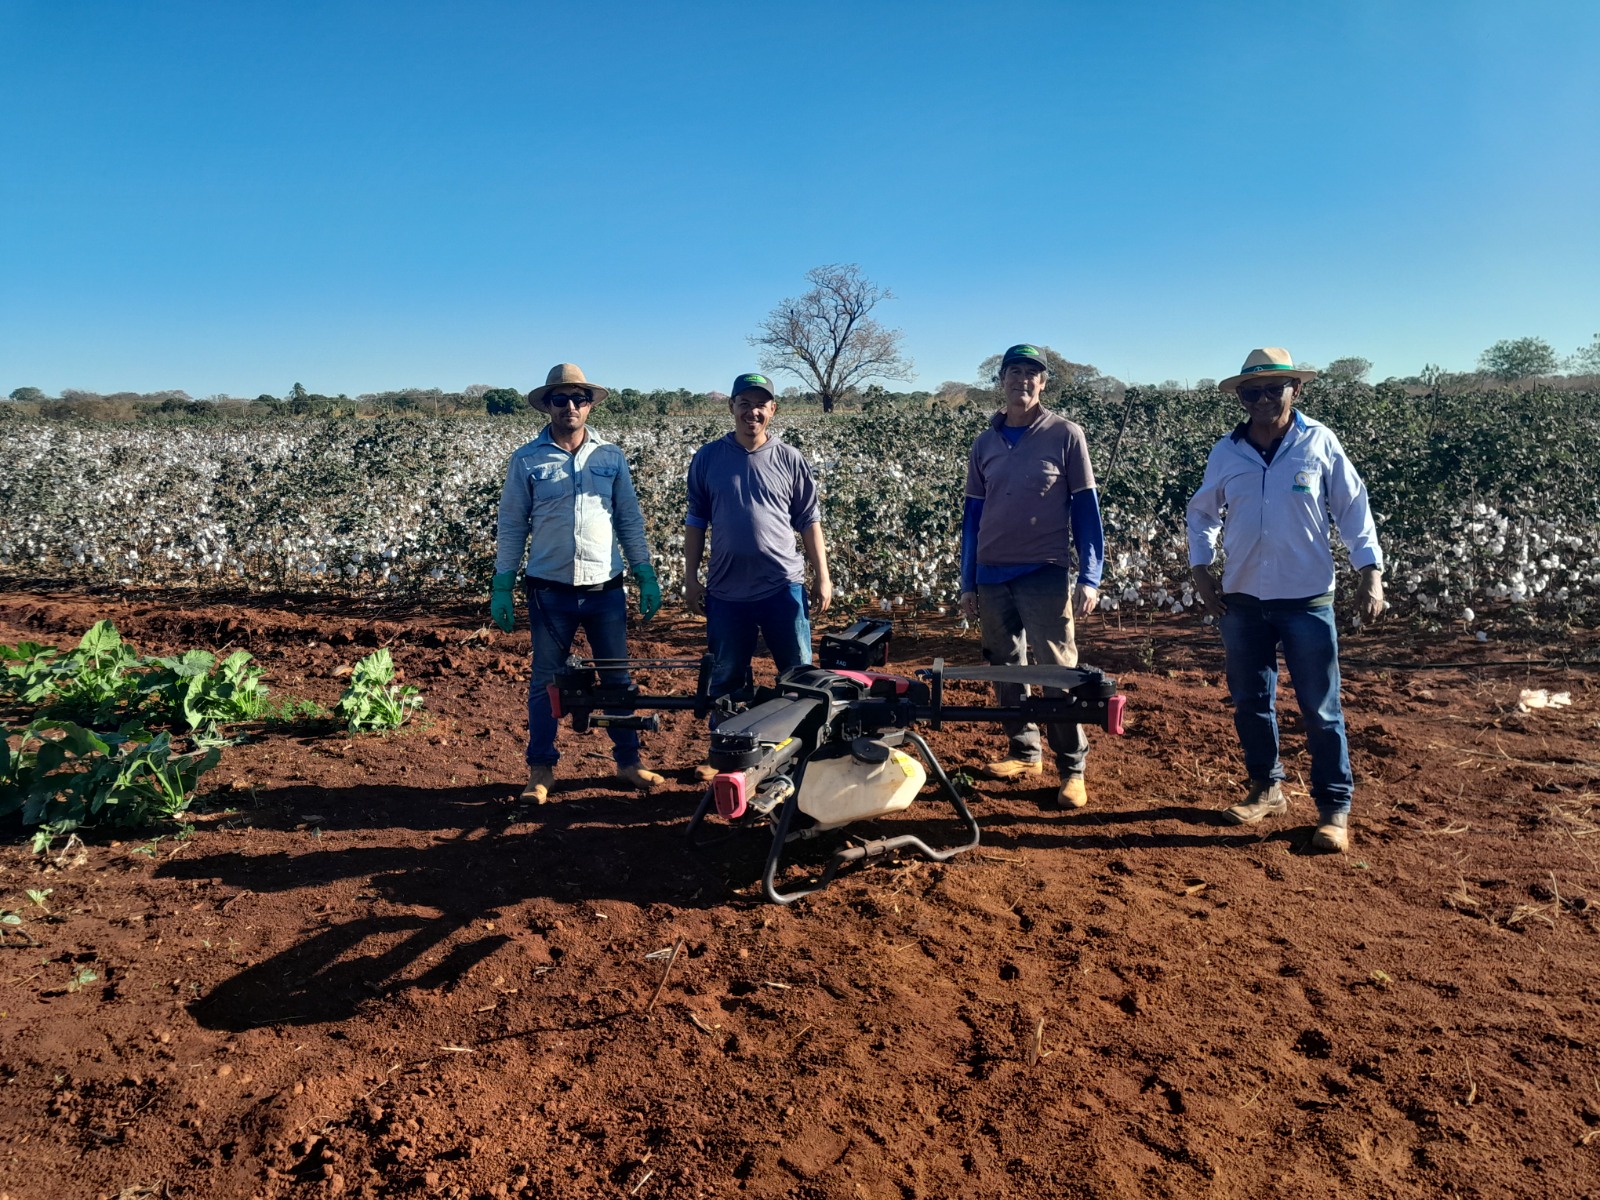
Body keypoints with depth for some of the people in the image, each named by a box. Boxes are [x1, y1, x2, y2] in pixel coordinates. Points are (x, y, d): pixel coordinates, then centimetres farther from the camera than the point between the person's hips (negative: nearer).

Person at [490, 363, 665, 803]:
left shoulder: (611, 456, 4)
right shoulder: (526, 461, -1)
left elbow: (630, 520, 8)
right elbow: (511, 528, 2)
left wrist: (646, 577, 4)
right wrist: (501, 587, -2)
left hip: (606, 588, 2)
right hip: (550, 591, -1)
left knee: (618, 678, 9)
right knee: (545, 682, 9)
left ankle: (628, 761, 24)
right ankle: (541, 770, 22)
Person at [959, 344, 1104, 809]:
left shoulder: (1065, 434, -2)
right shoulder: (985, 443, 9)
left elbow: (1086, 509, -3)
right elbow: (973, 515, 12)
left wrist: (1090, 577, -11)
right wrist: (967, 583, 10)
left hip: (1045, 575, -4)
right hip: (992, 576, 4)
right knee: (1006, 668, 10)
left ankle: (1072, 766, 7)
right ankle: (1024, 752, 24)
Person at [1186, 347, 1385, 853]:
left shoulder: (1319, 443, -5)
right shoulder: (1225, 453, 2)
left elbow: (1353, 509, -2)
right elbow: (1202, 513, 13)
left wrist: (1371, 571, -8)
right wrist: (1201, 568, 2)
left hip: (1306, 600, -3)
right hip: (1241, 600, 3)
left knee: (1320, 710, 2)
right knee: (1250, 702, 13)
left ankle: (1334, 808, 14)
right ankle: (1266, 790, 30)